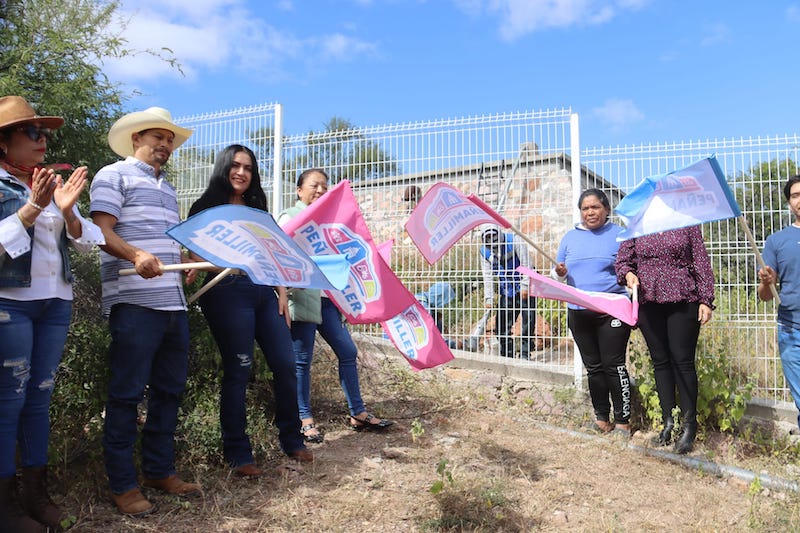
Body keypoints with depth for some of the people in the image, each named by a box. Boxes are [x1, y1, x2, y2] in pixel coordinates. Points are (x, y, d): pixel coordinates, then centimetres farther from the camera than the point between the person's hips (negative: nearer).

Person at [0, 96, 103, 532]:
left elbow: (86, 242, 7)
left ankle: (36, 491, 17)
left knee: (40, 396, 9)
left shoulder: (56, 184, 12)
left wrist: (67, 210, -10)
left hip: (56, 301, 5)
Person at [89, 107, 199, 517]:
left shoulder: (168, 189, 25)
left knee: (169, 389, 10)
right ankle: (123, 484, 9)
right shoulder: (114, 175, 3)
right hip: (133, 302, -7)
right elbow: (102, 232, -10)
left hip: (174, 302, 8)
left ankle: (160, 470, 22)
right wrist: (137, 255, -27)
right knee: (127, 392, -2)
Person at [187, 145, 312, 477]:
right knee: (238, 371, -3)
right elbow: (197, 256, -1)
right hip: (228, 293, -5)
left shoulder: (257, 209, 22)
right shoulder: (207, 208, 6)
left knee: (285, 365, 2)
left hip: (264, 292, 5)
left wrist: (282, 295, 12)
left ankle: (292, 441, 19)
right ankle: (238, 454, 10)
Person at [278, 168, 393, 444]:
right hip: (302, 295, -6)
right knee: (302, 359, 0)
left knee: (348, 352, 6)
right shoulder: (290, 217, 2)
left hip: (326, 296, 7)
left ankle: (358, 413, 16)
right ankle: (305, 419, 11)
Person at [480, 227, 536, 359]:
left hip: (525, 288, -4)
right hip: (507, 292, 4)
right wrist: (489, 298, -5)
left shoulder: (515, 241, -12)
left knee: (528, 321, -7)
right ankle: (506, 356, 12)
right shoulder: (485, 252, 0)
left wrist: (525, 286, -19)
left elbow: (526, 264, -13)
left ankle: (525, 355, 3)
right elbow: (488, 277, 2)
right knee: (502, 325, 0)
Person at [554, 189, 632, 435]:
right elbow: (559, 272, 16)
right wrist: (561, 273, -6)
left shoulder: (619, 235, 1)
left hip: (612, 311, -4)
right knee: (593, 367, 11)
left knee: (613, 365, -2)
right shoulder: (570, 237, 12)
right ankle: (601, 418, 22)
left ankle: (623, 421, 10)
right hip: (578, 312, 4)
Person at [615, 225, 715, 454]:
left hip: (683, 300, -2)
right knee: (660, 361, 7)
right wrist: (628, 274, -11)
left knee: (683, 360, -3)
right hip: (648, 302, 2)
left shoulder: (687, 224, 6)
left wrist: (706, 300, -2)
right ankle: (668, 423, 16)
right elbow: (622, 260, 13)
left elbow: (702, 262, 4)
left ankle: (689, 426, 7)